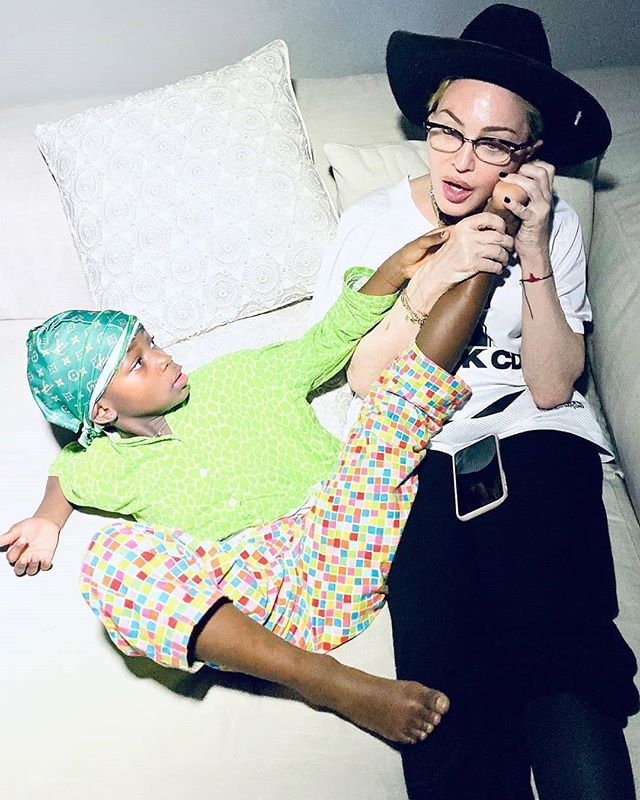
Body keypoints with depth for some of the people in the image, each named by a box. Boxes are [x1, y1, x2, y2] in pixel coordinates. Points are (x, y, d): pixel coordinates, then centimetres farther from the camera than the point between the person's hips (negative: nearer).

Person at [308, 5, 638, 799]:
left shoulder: (556, 225, 6)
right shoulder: (374, 220, 5)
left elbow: (549, 388, 0)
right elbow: (363, 378, -1)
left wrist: (534, 257, -9)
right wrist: (439, 271, -13)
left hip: (533, 438, 1)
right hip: (418, 444, 0)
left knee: (559, 648, -25)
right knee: (446, 667, -25)